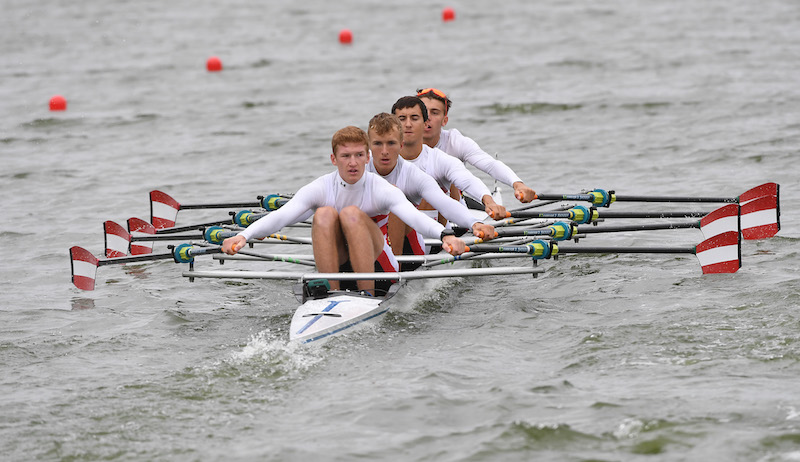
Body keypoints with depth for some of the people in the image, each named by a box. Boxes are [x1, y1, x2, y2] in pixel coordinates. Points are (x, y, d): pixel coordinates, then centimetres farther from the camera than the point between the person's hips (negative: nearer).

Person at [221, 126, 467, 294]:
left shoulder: (381, 190, -12)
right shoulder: (320, 189, -7)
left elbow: (413, 215, -29)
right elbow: (281, 215, -19)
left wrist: (446, 235, -50)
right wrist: (243, 236, -37)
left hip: (376, 262, -2)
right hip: (335, 264, 2)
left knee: (351, 213, -28)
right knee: (325, 214, -25)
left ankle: (368, 294, -31)